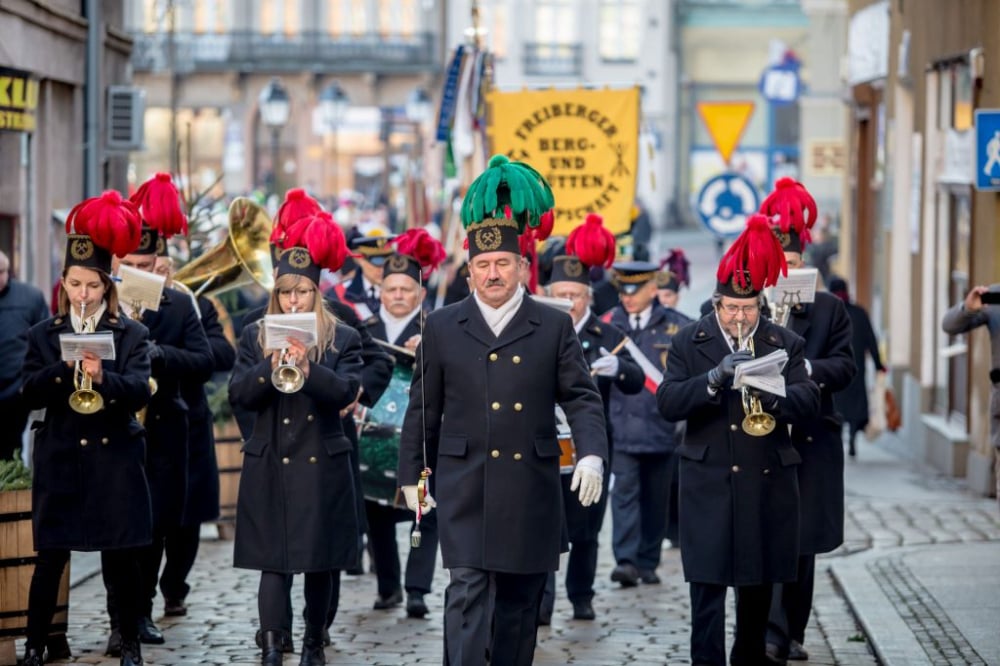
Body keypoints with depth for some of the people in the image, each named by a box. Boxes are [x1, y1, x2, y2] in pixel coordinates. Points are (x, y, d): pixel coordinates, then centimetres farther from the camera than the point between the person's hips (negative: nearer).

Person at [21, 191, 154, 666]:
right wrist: (65, 367, -19)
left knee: (121, 557, 3)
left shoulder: (131, 335, 3)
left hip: (115, 460, 0)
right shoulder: (44, 335, 7)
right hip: (59, 460, 1)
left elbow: (140, 393, -10)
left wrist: (102, 377, -29)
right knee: (50, 558, 0)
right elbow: (31, 395, -3)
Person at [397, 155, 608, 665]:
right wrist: (411, 475, 9)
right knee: (467, 595, -10)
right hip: (464, 488, -1)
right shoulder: (442, 327, 5)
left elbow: (581, 398, 1)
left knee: (519, 603, 9)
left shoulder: (554, 327, 4)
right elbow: (423, 409, 9)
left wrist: (591, 454, -15)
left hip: (530, 489, 1)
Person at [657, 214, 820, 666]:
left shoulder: (786, 345, 7)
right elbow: (667, 403, -8)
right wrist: (715, 379, -22)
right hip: (707, 484, -2)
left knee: (759, 586, 11)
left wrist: (772, 392, -24)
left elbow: (809, 404, -5)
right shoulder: (689, 342, 4)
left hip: (767, 485, 2)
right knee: (707, 583, -8)